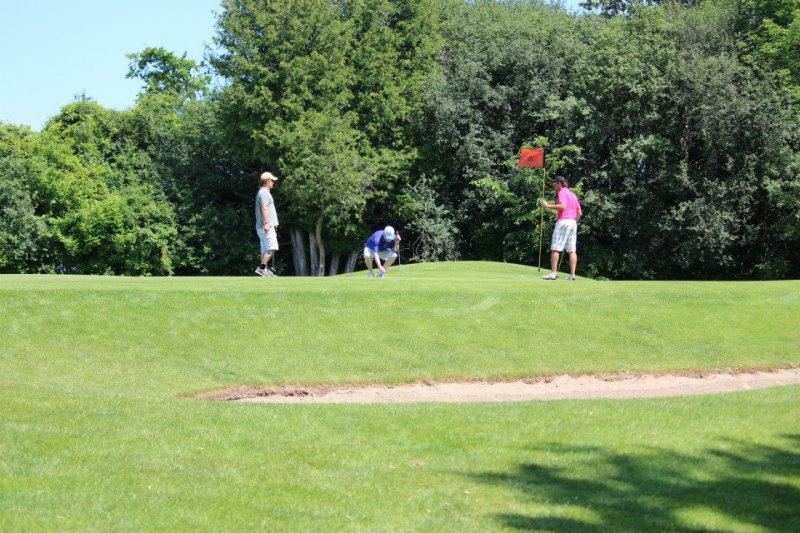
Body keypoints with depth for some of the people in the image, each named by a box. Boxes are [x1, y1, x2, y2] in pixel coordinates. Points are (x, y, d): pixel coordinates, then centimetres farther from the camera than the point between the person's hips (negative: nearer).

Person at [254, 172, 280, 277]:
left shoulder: (263, 192, 22)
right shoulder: (264, 193, -11)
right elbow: (264, 209, -22)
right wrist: (266, 223, -29)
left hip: (263, 227, 11)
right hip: (267, 226, -11)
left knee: (265, 249, 9)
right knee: (271, 248, -15)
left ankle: (265, 269, 9)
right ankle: (261, 267, -19)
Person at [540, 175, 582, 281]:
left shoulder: (562, 192, -4)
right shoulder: (573, 194, 22)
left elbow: (563, 206, -21)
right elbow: (579, 213, 20)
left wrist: (548, 206, -17)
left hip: (563, 221, -8)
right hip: (573, 223, 8)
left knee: (555, 248, -8)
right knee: (572, 250, 3)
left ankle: (553, 273, -14)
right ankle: (572, 274, -3)